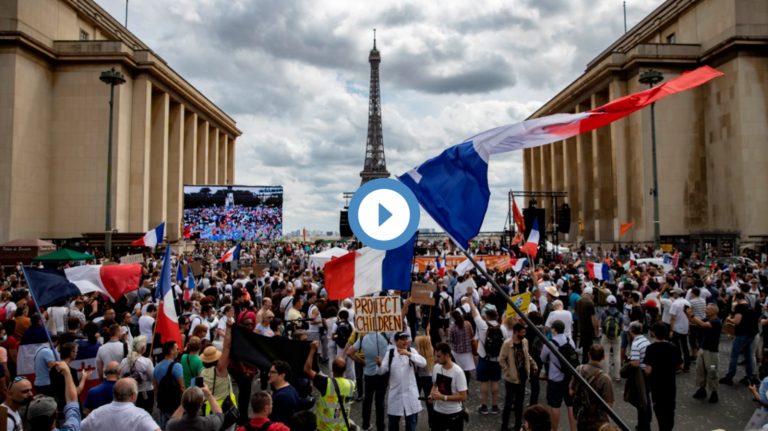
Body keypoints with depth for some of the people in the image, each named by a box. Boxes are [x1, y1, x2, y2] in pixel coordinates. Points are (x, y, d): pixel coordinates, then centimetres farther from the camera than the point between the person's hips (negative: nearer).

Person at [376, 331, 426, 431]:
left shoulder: (412, 351, -4)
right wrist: (380, 364, -29)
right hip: (395, 393, 0)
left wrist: (408, 354, -31)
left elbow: (423, 363, -19)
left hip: (410, 392, 0)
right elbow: (382, 371, -6)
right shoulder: (389, 353, -4)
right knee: (393, 422, 13)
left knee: (411, 421, 13)